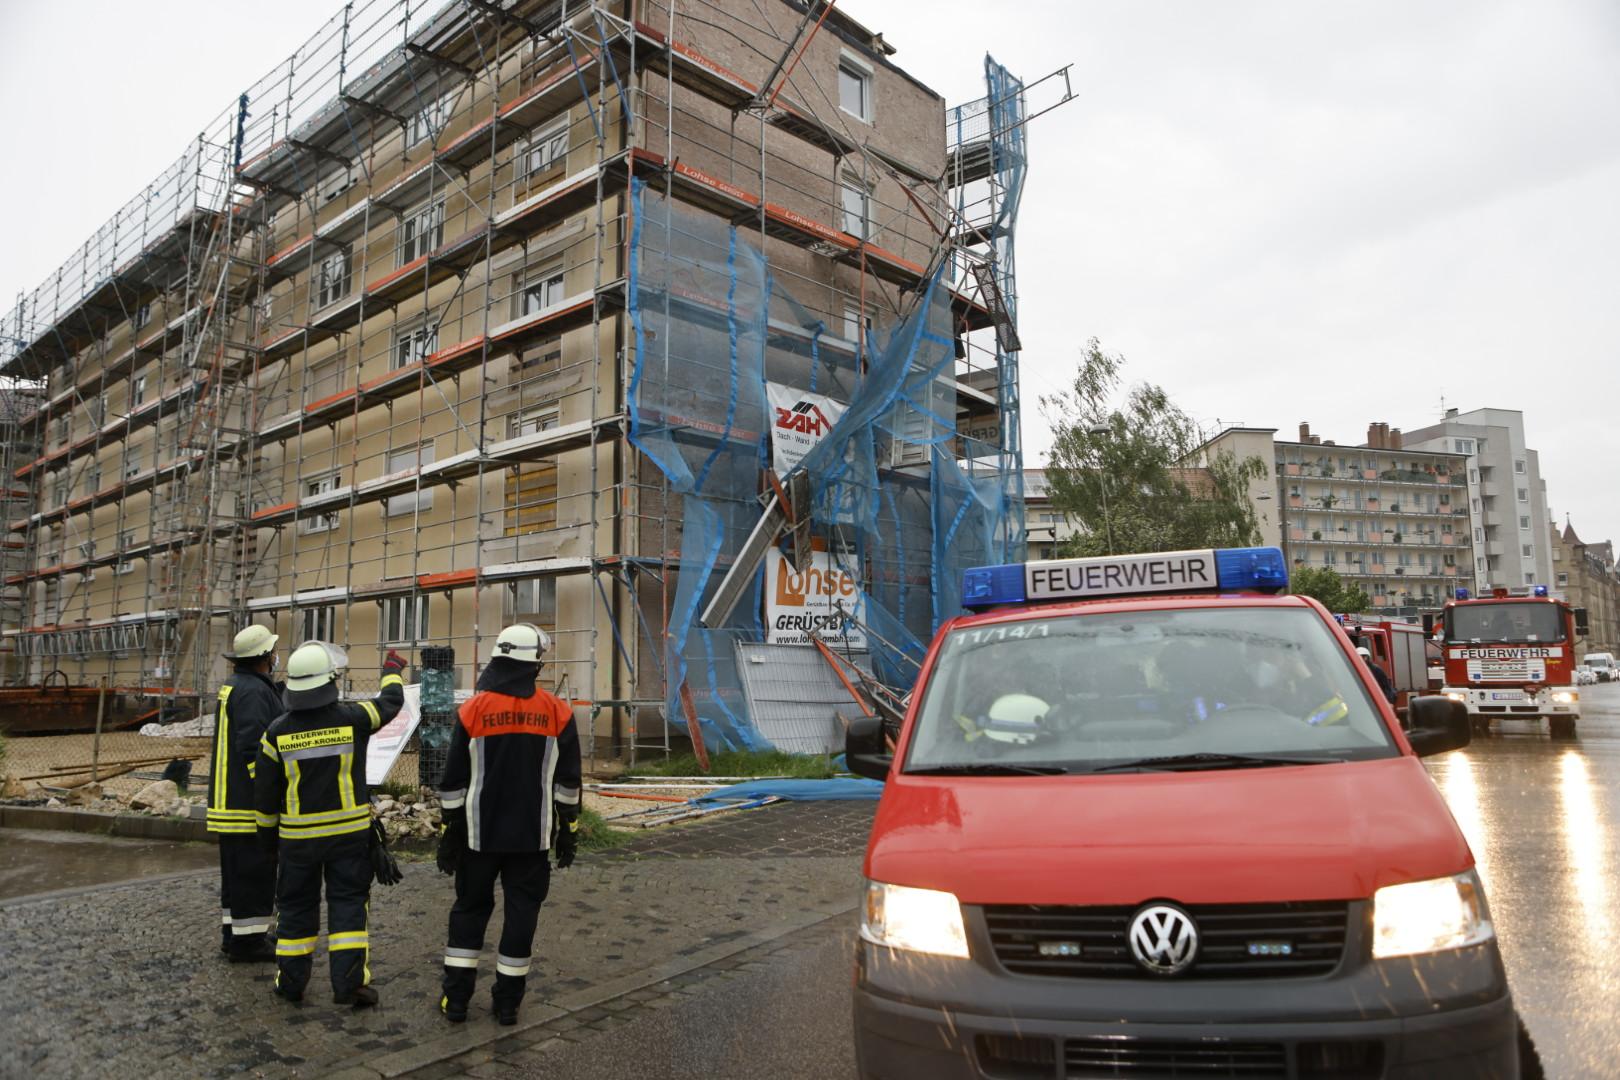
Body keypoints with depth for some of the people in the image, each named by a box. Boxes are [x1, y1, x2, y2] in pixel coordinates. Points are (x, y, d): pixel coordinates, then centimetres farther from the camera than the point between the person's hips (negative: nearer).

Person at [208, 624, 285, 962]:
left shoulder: (232, 687, 14)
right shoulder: (254, 692, -19)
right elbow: (253, 749, -25)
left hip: (229, 799, 11)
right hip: (250, 803, -10)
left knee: (237, 869, 18)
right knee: (254, 871, -2)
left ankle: (234, 933, 28)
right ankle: (248, 940, 5)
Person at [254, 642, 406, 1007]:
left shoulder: (277, 732, -6)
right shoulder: (352, 718, -13)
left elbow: (265, 791, 1)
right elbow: (390, 703, 8)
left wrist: (268, 832, 15)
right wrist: (392, 672, 27)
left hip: (298, 837, 2)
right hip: (349, 833, -2)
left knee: (297, 907, 15)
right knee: (347, 904, 5)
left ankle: (291, 981, 25)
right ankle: (349, 982, 2)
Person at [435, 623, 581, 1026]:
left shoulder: (473, 710, -6)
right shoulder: (556, 712, -5)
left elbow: (453, 781, -2)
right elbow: (567, 781, 0)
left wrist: (449, 833, 7)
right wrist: (567, 831, 10)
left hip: (480, 833, 0)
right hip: (533, 836, 0)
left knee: (470, 907, 15)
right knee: (521, 911, 10)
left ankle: (456, 997, 18)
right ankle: (507, 1001, 16)